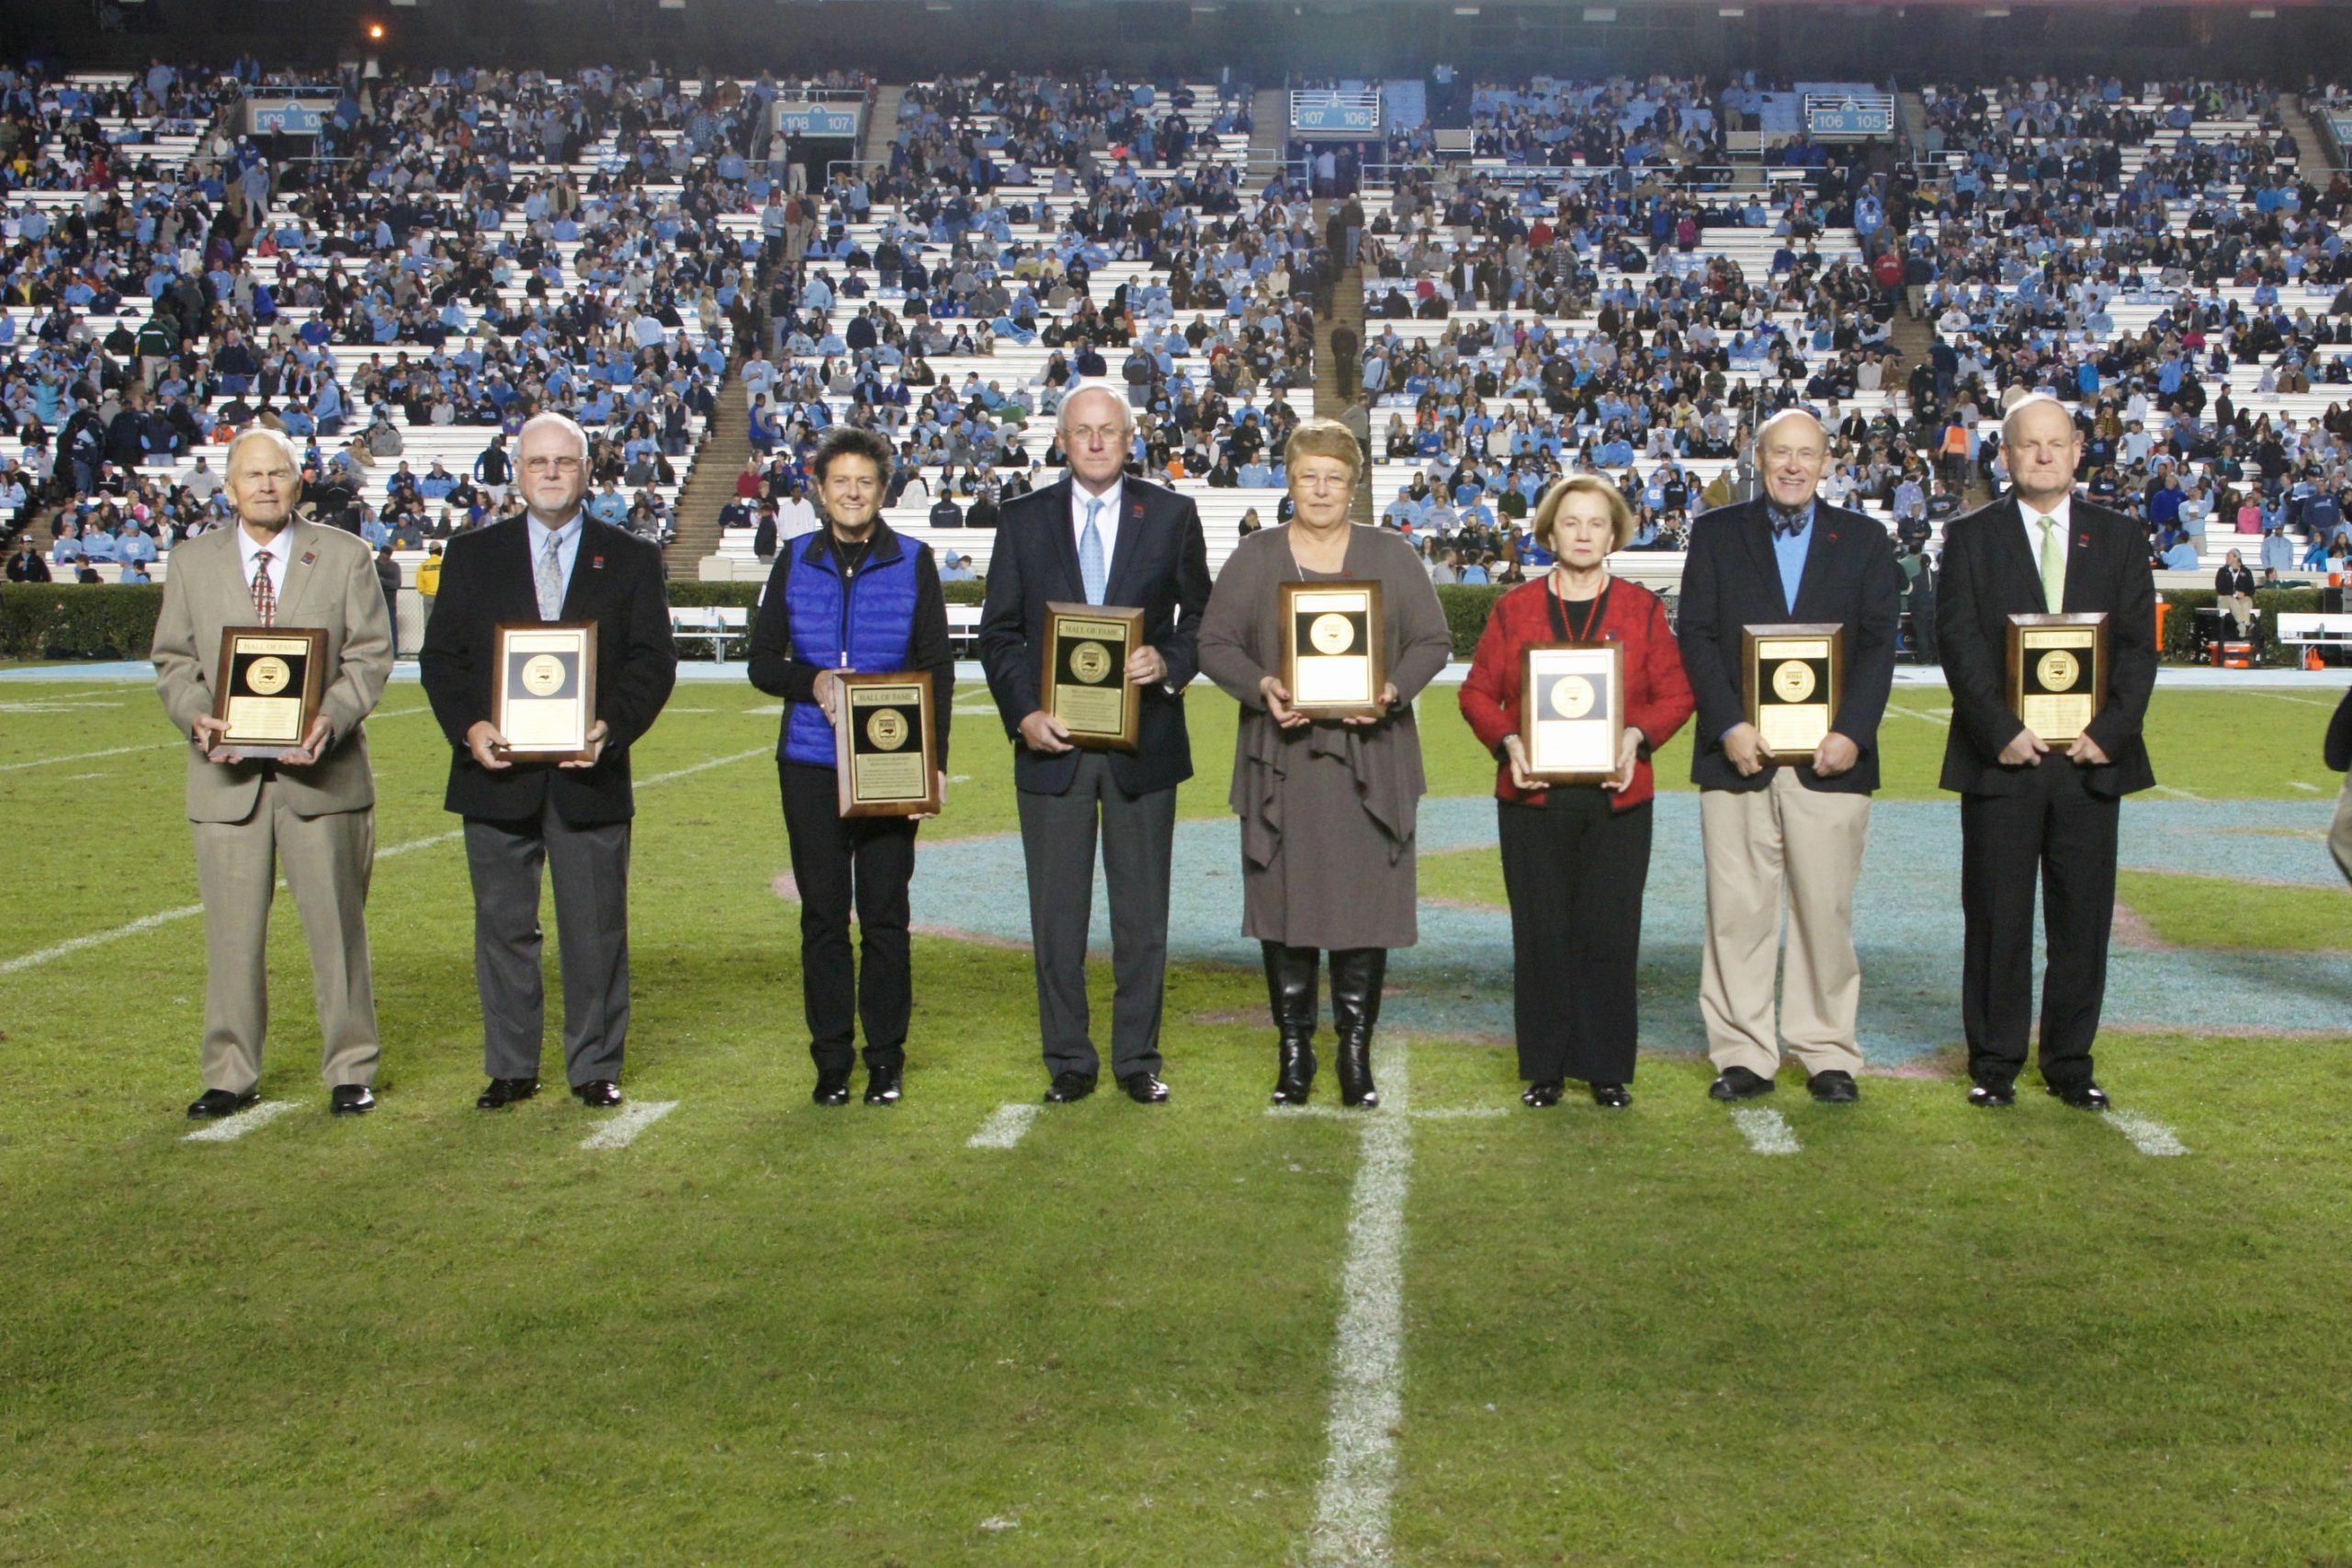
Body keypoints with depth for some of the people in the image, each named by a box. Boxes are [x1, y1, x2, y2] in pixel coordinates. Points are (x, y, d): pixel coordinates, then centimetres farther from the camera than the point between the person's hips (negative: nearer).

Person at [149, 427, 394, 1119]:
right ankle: (231, 1075, 17)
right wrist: (197, 718, -12)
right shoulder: (192, 561, 9)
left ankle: (351, 1070, 15)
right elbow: (173, 661, 9)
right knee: (231, 932, 5)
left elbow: (370, 656, 0)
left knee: (337, 926, 4)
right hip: (227, 775, 1)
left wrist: (331, 719, -17)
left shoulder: (346, 557, 5)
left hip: (320, 770, -1)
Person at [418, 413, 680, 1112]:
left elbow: (653, 662, 1)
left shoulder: (630, 559, 8)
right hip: (497, 774, 1)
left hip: (590, 774, -1)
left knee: (595, 929, 4)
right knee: (504, 928, 7)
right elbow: (441, 656, 5)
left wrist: (611, 727, -16)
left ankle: (596, 1067, 15)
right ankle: (510, 1067, 17)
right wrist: (468, 727, -12)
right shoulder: (472, 555, 10)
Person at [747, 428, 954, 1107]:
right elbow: (762, 661, 9)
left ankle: (886, 1057, 13)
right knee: (823, 914, 4)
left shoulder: (913, 562, 4)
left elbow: (938, 667, 4)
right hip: (810, 764, 1)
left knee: (884, 912, 2)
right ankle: (832, 1058, 14)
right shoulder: (795, 561, 8)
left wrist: (935, 761, -5)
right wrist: (811, 681, -13)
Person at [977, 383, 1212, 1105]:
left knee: (1142, 911, 6)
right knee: (1057, 915, 4)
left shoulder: (1171, 515, 5)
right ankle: (1068, 1061, 15)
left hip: (1144, 743, 0)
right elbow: (998, 632, 6)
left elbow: (1201, 615, 9)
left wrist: (1171, 662, -12)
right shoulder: (1024, 519, 6)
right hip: (1052, 745, 1)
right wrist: (1022, 713, -8)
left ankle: (1138, 1058, 17)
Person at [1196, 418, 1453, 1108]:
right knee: (1285, 906, 1)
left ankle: (1356, 1053, 9)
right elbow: (1214, 643, 4)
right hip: (1280, 759, 0)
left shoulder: (1392, 557, 10)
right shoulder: (1253, 558, 10)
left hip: (1369, 761, 0)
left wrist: (1393, 692, -13)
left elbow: (1433, 641, 6)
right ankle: (1293, 1052, 12)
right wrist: (1261, 687, -14)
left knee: (1365, 907, -1)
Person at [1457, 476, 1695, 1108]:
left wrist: (1637, 736, -13)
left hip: (1618, 797, 0)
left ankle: (1608, 1068, 12)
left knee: (1610, 933, 0)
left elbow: (1676, 693, 5)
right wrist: (1507, 741, -11)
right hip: (1533, 796, 0)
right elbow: (1477, 692, 7)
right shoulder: (1514, 608, 8)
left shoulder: (1643, 609, 9)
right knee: (1540, 933, 2)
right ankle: (1545, 1068, 12)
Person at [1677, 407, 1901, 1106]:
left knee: (1826, 909, 2)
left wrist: (1851, 732, -10)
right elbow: (1697, 636, 2)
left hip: (1829, 757, 0)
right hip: (1739, 754, 0)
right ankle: (1742, 1054, 9)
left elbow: (1878, 645, 4)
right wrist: (1729, 726, -11)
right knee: (1738, 910, 1)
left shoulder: (1864, 540, 11)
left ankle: (1829, 1054, 12)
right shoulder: (1716, 533, 10)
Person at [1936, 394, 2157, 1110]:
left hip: (2092, 756, 2)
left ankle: (2070, 1063, 17)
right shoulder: (1971, 538, 5)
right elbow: (1959, 642, -4)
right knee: (1997, 917, 2)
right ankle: (1994, 1063, 12)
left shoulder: (2120, 537, 11)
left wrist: (2109, 731, -9)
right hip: (2001, 756, -2)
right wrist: (2002, 731, -14)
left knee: (2083, 916, 5)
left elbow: (2138, 646, 5)